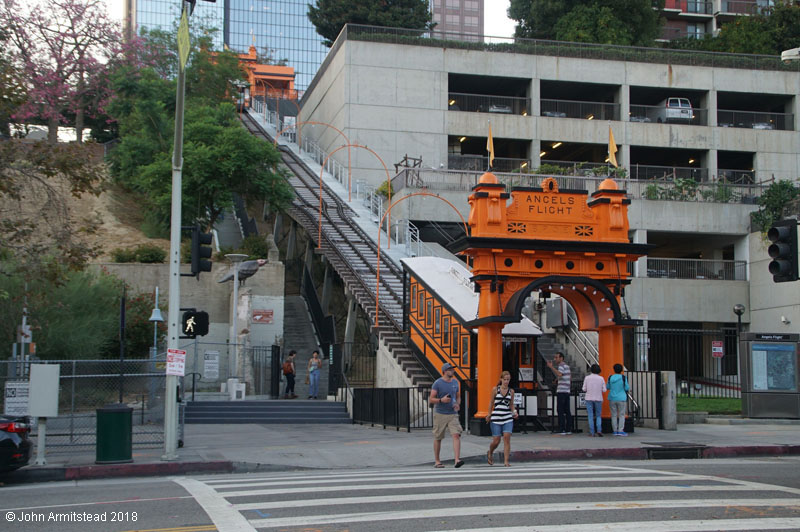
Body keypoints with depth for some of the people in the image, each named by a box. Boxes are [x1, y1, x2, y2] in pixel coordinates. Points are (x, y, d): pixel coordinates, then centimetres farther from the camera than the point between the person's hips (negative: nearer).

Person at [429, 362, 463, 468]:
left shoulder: (455, 382, 8)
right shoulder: (437, 383, -8)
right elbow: (431, 400, -9)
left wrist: (458, 404, -2)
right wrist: (441, 400, -26)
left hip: (453, 414, 3)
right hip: (440, 414, -3)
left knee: (456, 435, -15)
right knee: (438, 438, 7)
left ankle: (457, 460, -22)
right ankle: (437, 461, 21)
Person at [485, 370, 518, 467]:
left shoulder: (511, 391, 9)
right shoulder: (495, 389, 3)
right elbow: (491, 403, 11)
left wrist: (514, 412, 1)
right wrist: (489, 414, 12)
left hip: (508, 419, 1)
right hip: (496, 418, -1)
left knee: (507, 438, -12)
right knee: (496, 441, 0)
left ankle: (506, 461, -7)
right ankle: (489, 454, 32)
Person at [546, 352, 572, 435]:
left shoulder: (561, 365, -9)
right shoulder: (567, 365, 19)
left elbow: (559, 374, -29)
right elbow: (570, 377, 28)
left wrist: (551, 367, -28)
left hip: (561, 391, -9)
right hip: (567, 391, 9)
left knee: (561, 411, -9)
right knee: (567, 411, 10)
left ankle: (562, 430, -13)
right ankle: (569, 429, 11)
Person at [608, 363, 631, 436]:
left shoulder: (610, 378, -2)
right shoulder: (623, 377, -10)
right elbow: (626, 388, -7)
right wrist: (628, 388, 15)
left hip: (612, 399, 3)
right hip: (621, 399, -3)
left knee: (614, 415, 7)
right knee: (622, 415, 2)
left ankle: (615, 431, 6)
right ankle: (620, 431, -5)